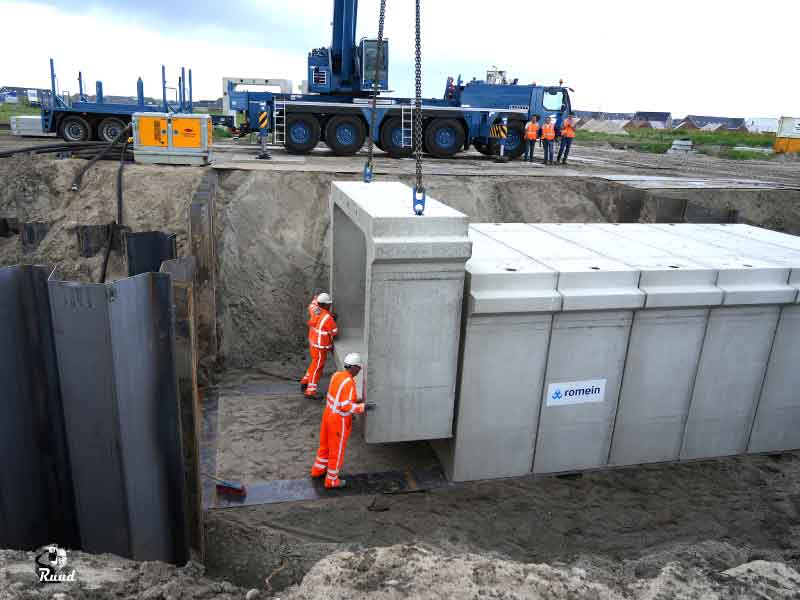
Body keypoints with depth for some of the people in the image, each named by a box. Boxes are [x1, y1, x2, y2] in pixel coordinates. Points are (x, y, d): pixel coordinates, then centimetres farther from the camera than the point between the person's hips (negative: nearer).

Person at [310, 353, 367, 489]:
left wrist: (354, 401, 14)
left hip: (329, 414, 8)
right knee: (337, 450, 10)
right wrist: (362, 407, -19)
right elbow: (345, 406, -29)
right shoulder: (349, 382, -27)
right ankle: (331, 480, 26)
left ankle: (318, 470, 43)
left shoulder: (337, 375, -1)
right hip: (339, 420, -8)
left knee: (325, 444, 26)